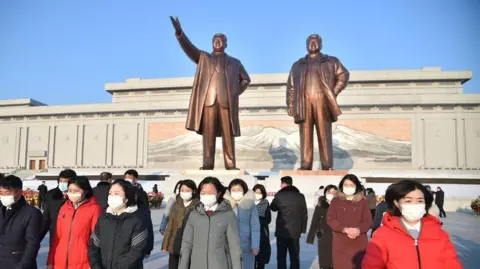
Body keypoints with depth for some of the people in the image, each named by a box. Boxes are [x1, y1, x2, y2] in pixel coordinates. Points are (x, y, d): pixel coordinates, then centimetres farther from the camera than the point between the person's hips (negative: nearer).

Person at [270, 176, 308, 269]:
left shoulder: (279, 195, -7)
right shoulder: (300, 196, 3)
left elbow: (273, 208, 11)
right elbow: (305, 214, 4)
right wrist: (303, 229, 9)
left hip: (282, 231, -2)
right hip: (295, 231, 2)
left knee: (281, 257, 6)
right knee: (295, 257, 9)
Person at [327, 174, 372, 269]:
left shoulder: (362, 201, 6)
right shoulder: (336, 201, 5)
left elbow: (368, 221, 2)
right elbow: (330, 220, -2)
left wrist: (358, 230, -18)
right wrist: (345, 229, -17)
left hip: (359, 243, 0)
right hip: (340, 243, 0)